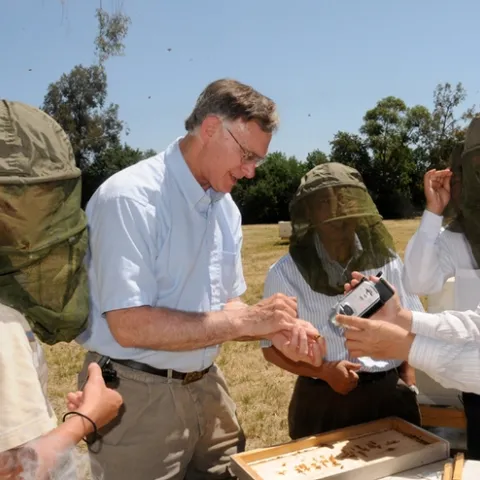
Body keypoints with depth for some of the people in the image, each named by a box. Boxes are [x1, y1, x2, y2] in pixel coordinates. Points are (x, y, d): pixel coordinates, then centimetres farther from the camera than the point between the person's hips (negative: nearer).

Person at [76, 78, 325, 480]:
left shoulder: (226, 207, 5)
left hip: (208, 386, 8)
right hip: (138, 396, -7)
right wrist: (247, 319, -23)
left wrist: (275, 329, -10)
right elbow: (130, 326, -25)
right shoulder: (130, 198, -20)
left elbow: (224, 308, 9)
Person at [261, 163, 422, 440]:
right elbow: (272, 346, -3)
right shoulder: (285, 273, -7)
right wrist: (323, 371, -16)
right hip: (320, 400, -2)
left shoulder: (387, 261, 2)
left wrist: (409, 389, 1)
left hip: (390, 394, 3)